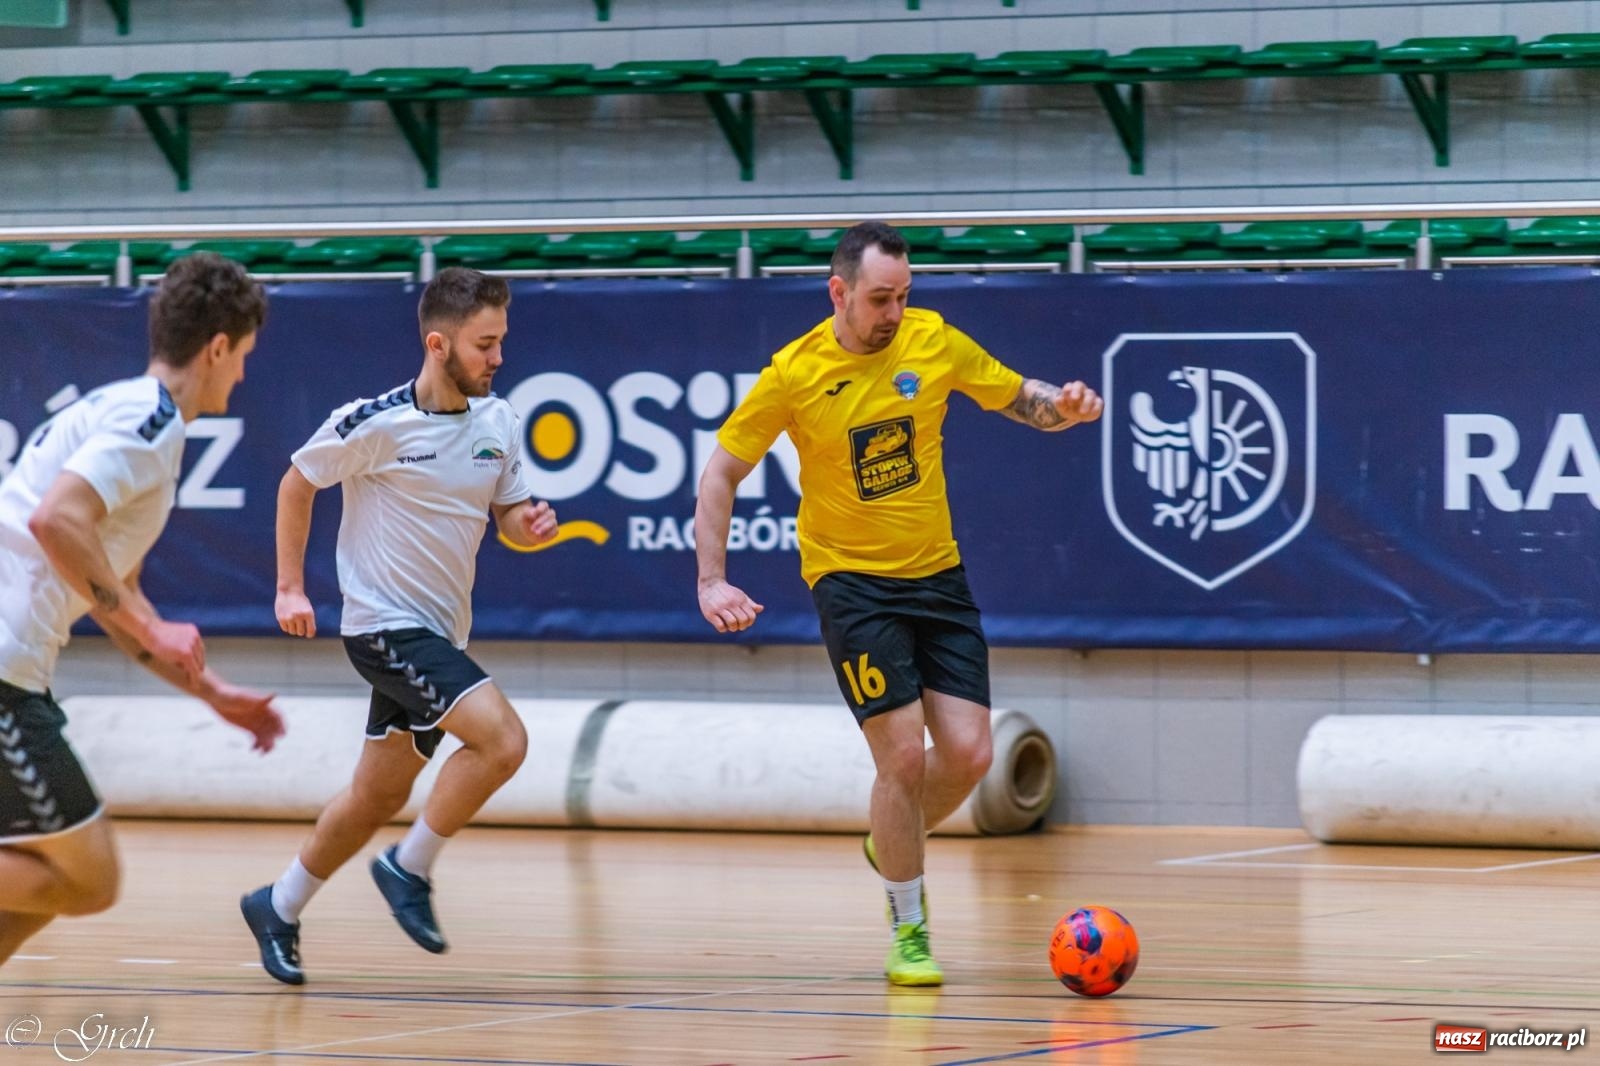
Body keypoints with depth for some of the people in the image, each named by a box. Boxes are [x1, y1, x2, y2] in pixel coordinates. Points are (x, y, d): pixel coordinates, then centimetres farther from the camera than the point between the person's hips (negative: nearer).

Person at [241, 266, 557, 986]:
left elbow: (507, 515, 13)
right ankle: (409, 870, -6)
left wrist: (530, 526, -11)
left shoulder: (497, 421, 3)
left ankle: (279, 907, 33)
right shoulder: (375, 423, -15)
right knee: (502, 738, -23)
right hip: (384, 625, -7)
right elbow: (297, 483, 0)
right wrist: (290, 587, 0)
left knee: (378, 798, 14)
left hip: (440, 637, 7)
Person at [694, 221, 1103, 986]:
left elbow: (1020, 401, 8)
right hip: (850, 579, -4)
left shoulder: (932, 341, -4)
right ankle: (908, 933, 5)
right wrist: (712, 580, -12)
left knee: (968, 755, -4)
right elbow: (721, 473, -3)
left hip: (937, 575, 4)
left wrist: (1066, 406, -15)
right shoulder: (795, 375, -11)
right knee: (903, 755, -13)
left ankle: (892, 847, 28)